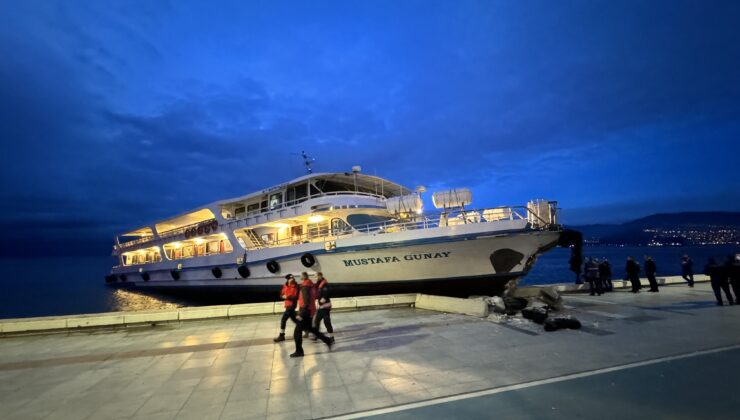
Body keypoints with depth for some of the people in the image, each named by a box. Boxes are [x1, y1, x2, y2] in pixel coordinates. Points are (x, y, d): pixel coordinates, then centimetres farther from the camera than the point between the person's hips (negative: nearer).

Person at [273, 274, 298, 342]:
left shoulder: (295, 287, -13)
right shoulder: (285, 286, 6)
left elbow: (296, 297, -19)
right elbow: (282, 294, 12)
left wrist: (288, 297, -25)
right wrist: (284, 296, -9)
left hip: (291, 305, -8)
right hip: (288, 305, 8)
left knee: (283, 319, -9)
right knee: (294, 319, 17)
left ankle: (281, 336, 0)